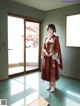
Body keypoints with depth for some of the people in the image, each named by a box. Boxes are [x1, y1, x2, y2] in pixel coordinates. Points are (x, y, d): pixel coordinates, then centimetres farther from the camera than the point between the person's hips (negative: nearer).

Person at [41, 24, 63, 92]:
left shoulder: (56, 38, -4)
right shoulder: (46, 38, 12)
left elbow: (57, 48, -9)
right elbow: (44, 47, 9)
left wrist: (51, 54, -17)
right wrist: (46, 53, -8)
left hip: (53, 57, -5)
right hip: (46, 57, 5)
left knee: (53, 71, 0)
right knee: (47, 70, 9)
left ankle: (53, 86, 16)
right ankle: (49, 84, 25)